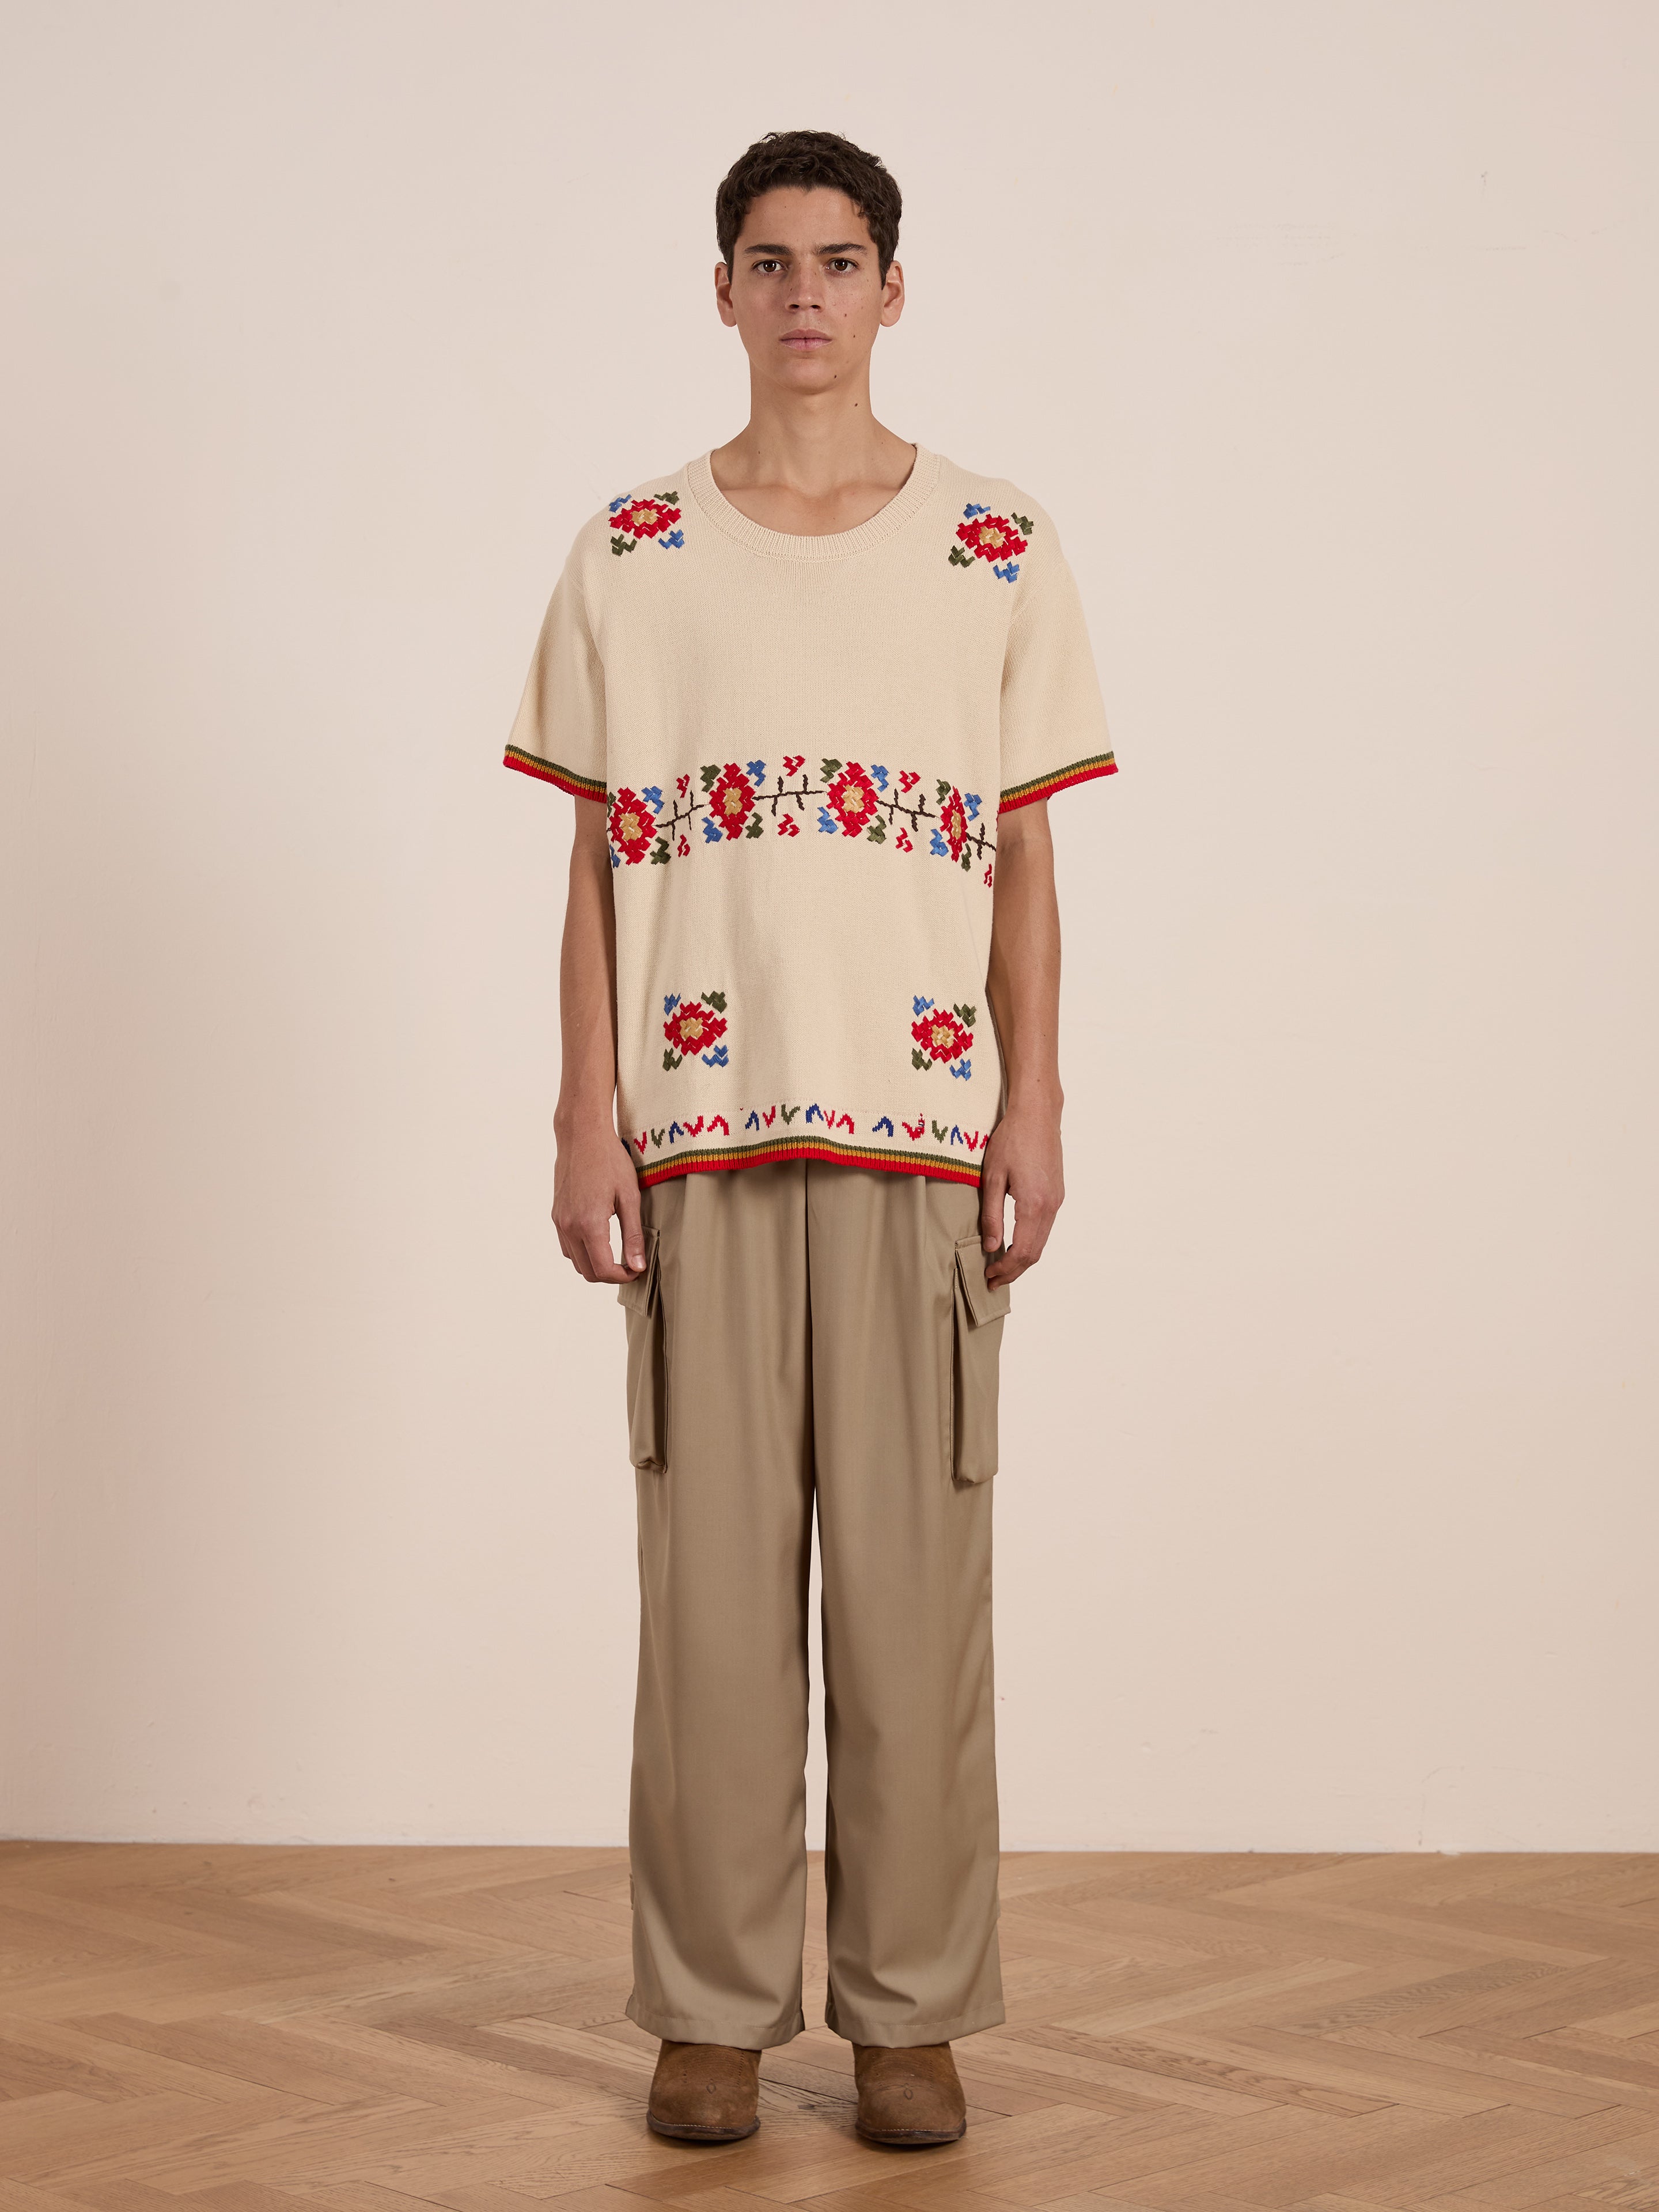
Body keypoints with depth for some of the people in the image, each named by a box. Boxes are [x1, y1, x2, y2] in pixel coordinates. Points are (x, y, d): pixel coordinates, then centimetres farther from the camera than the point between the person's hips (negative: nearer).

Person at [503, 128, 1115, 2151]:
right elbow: (596, 865, 8)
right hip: (699, 1126, 0)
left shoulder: (998, 552, 8)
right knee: (709, 1568, 2)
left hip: (923, 1126, 0)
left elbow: (1026, 862, 8)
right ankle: (714, 2010, 14)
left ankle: (910, 2014, 13)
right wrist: (587, 1118, 0)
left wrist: (1034, 1110, 0)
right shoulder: (630, 558, 9)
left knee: (914, 1574, 1)